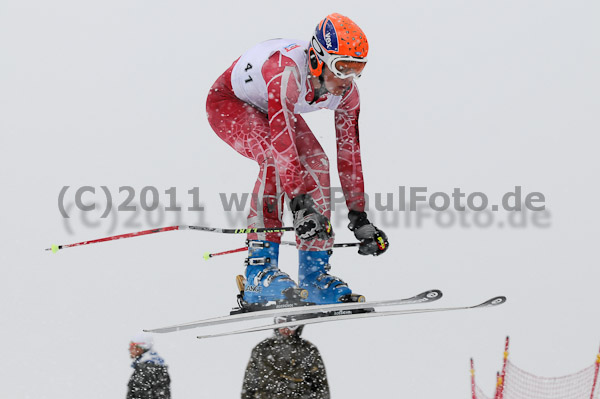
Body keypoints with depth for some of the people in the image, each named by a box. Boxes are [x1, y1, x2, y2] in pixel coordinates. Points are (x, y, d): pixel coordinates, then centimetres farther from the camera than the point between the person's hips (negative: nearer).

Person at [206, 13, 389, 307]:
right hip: (229, 102, -7)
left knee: (316, 165, -13)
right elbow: (282, 142, -46)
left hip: (273, 108, 7)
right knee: (276, 159, -32)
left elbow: (349, 152, -13)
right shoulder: (287, 71, -41)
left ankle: (314, 274, -5)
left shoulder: (346, 91, -20)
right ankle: (259, 270, -31)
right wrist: (300, 204, -51)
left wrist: (359, 217, -14)